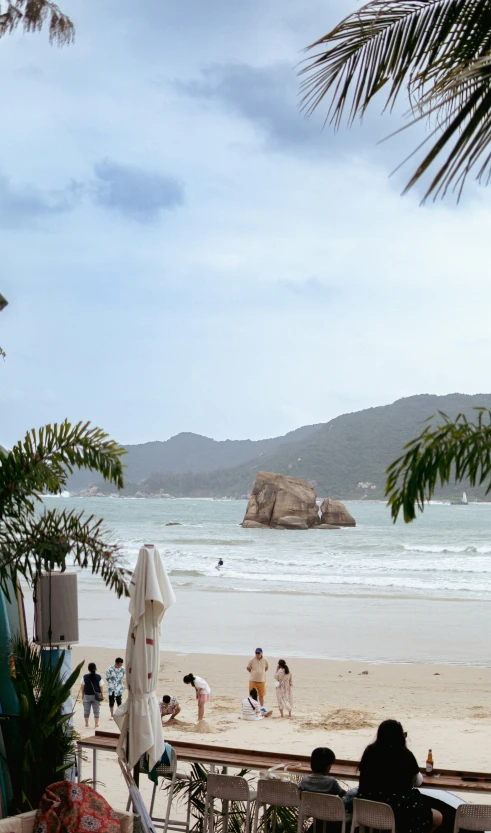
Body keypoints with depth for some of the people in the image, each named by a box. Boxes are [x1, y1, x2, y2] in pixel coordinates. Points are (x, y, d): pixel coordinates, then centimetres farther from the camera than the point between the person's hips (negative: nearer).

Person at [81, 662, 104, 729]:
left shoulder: (85, 677, -8)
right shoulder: (99, 677, -9)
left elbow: (83, 687, -1)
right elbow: (101, 687, -4)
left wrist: (82, 695, 11)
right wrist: (101, 695, 8)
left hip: (87, 695, 0)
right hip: (96, 696, 0)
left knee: (86, 711, 13)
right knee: (96, 711, 9)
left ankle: (86, 724, 20)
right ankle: (96, 725, 10)